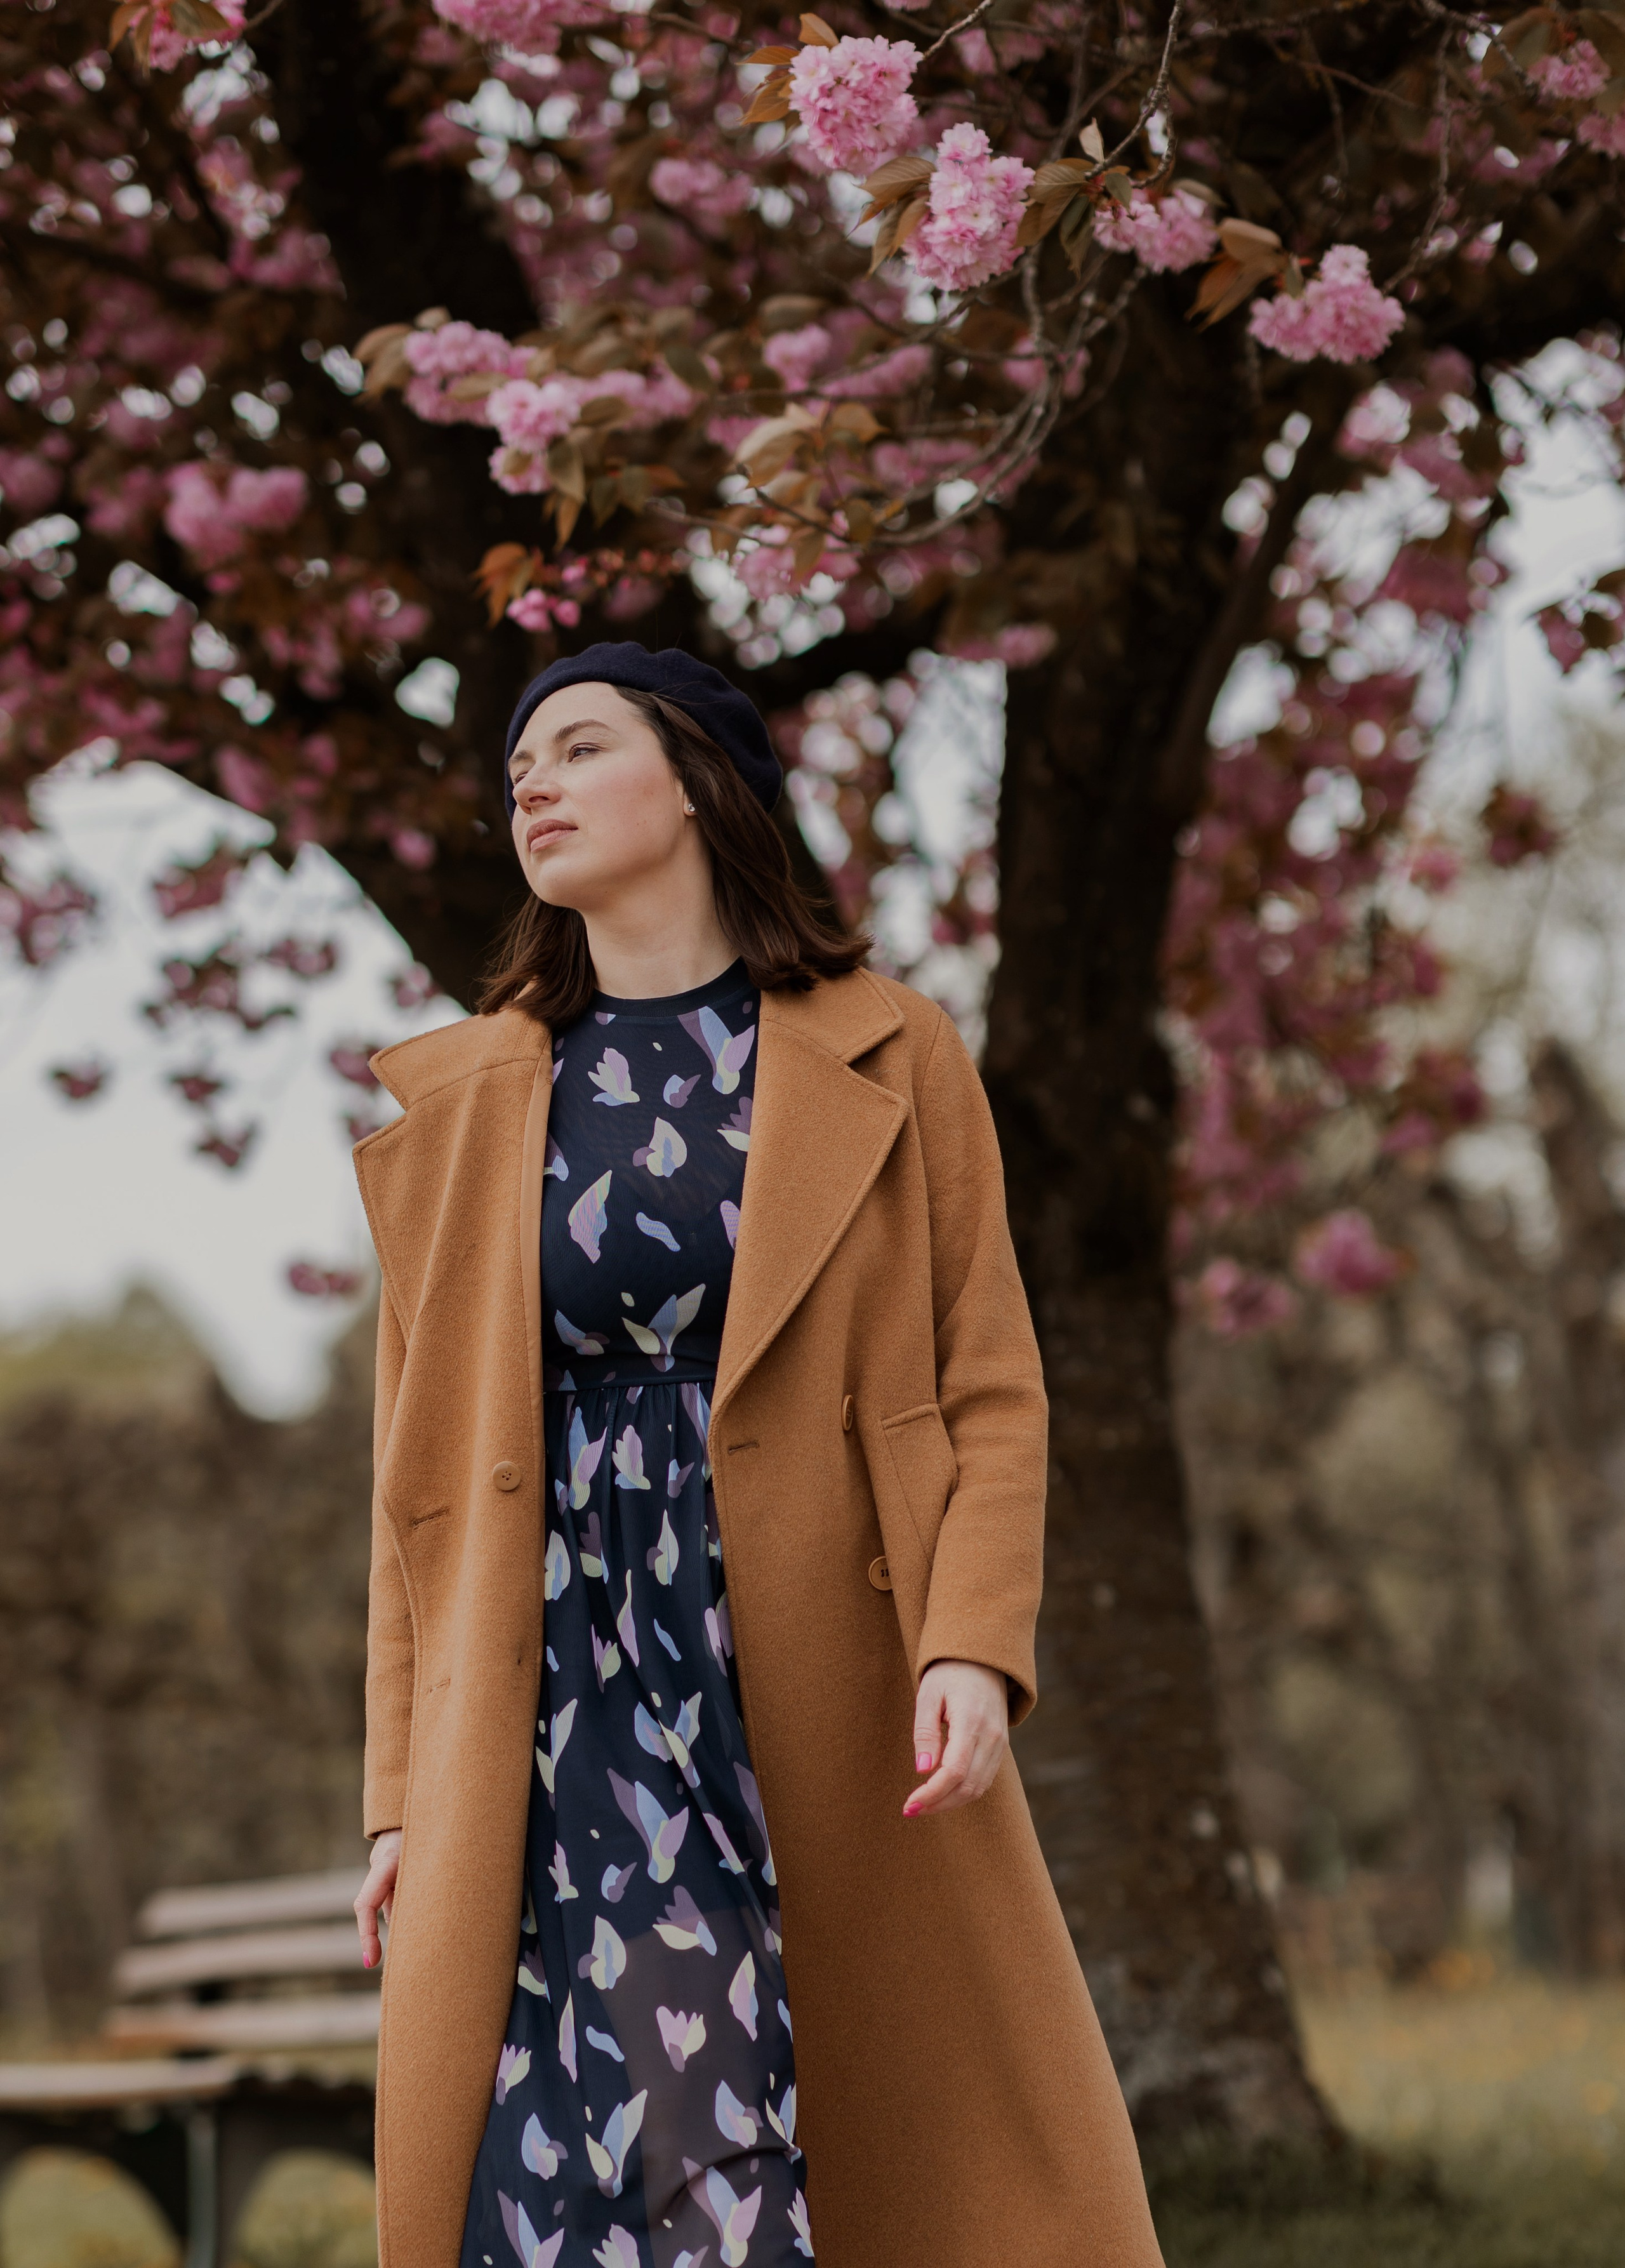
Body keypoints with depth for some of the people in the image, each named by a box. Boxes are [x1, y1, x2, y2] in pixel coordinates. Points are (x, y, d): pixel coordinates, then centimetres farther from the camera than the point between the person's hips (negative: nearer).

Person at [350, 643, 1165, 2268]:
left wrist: (972, 1649, -13)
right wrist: (403, 1797, 5)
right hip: (562, 1733, 1)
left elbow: (992, 1392, 3)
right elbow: (422, 1473, 11)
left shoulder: (886, 1064, 7)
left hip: (839, 1720, -1)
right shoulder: (464, 1110, 12)